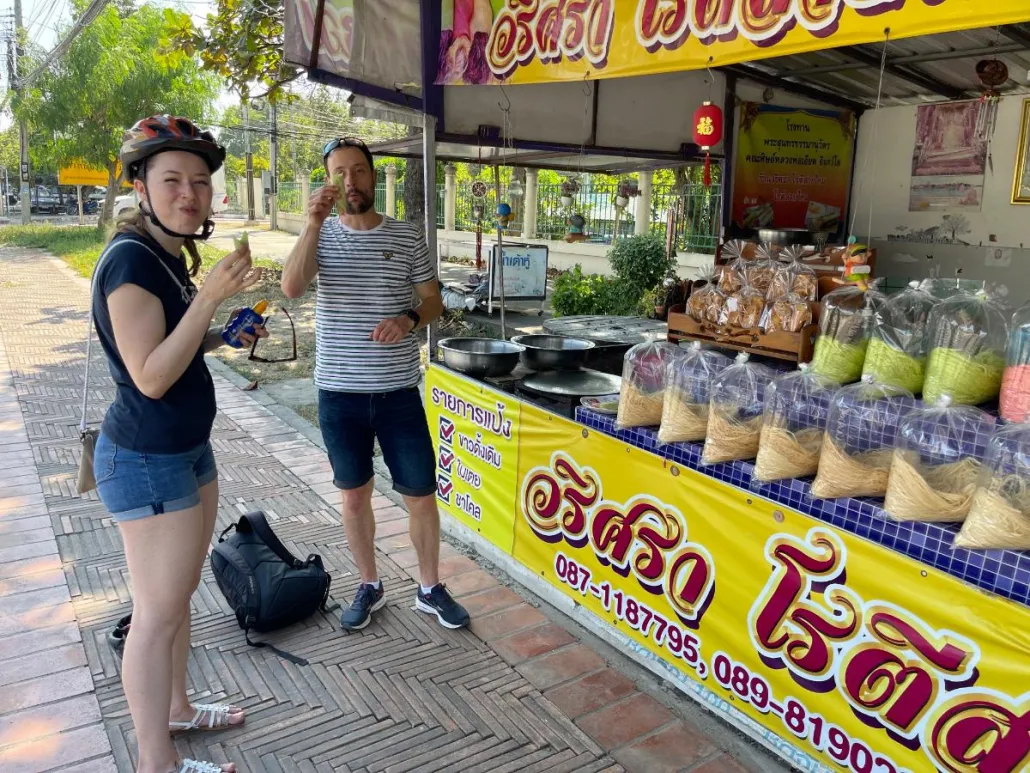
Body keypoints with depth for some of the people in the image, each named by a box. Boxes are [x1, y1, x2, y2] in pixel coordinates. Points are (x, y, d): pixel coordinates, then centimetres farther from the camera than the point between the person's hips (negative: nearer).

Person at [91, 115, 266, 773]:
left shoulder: (169, 255, 8)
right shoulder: (131, 259, -20)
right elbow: (150, 377, -25)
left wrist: (223, 335, 4)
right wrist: (211, 297, -28)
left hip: (187, 449, 10)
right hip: (147, 460, -10)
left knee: (180, 593, 22)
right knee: (159, 612, 2)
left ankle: (175, 707, 41)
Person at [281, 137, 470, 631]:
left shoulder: (407, 237, 0)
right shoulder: (321, 235, 0)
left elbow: (434, 301, 6)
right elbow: (291, 288, -17)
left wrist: (409, 319, -15)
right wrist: (313, 222, -25)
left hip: (399, 392, 0)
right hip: (339, 393, 1)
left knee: (421, 495, 7)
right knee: (355, 495, 14)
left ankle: (430, 589, 27)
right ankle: (369, 586, 33)